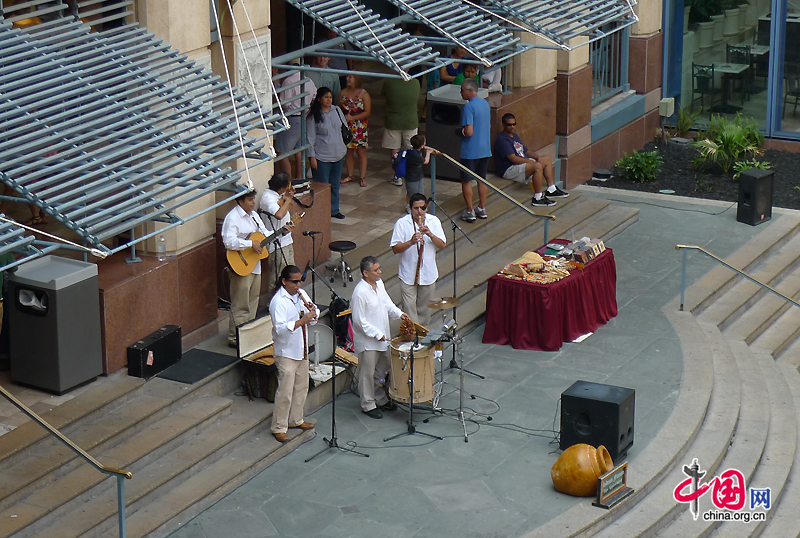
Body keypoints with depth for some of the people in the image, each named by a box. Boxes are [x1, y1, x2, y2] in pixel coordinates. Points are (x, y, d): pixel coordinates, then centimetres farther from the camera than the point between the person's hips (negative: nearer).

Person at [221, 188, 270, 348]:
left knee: (253, 302, 17)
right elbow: (229, 241, -30)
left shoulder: (253, 215, 11)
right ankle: (235, 338, 4)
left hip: (255, 265, 9)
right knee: (240, 305, -4)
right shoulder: (233, 218, -18)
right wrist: (251, 244, -28)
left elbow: (265, 233, 19)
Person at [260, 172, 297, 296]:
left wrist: (289, 197, 9)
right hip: (277, 244, -10)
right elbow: (279, 214, -39)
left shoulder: (278, 195, 7)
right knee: (279, 276, -5)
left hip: (286, 240, 10)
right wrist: (287, 200, -22)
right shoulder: (268, 198, -22)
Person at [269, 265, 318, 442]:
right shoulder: (278, 301, -19)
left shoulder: (301, 294, 5)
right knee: (285, 392, -5)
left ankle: (296, 420, 34)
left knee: (301, 387, 18)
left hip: (302, 350, 8)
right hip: (286, 353, -8)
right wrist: (302, 321, -38)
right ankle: (279, 428, 4)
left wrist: (313, 311, -12)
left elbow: (315, 315, 11)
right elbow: (280, 327, -30)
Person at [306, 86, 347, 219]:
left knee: (335, 184, 14)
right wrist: (312, 156, -12)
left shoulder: (337, 110, 5)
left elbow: (344, 127, 17)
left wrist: (344, 146, 16)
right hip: (321, 157, -5)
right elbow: (310, 137, -9)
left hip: (338, 154, 5)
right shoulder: (313, 115, -10)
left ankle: (333, 210, 26)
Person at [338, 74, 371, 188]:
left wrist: (352, 118, -18)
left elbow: (367, 112, -9)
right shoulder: (343, 92, 5)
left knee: (361, 152, -1)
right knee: (348, 151, 9)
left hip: (360, 126, -4)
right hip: (346, 126, 4)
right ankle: (350, 175, 21)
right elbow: (338, 108, 12)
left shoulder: (364, 94, -6)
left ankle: (363, 177, 5)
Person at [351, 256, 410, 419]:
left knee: (382, 369, 21)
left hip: (382, 338, 9)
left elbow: (387, 303, 14)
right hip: (367, 341, -9)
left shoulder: (379, 284, 1)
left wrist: (399, 313, -4)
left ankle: (380, 399, 38)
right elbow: (359, 320, -22)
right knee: (368, 374, 5)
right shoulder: (360, 292, -25)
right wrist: (377, 334, -19)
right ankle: (368, 405, 18)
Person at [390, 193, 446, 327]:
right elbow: (395, 249, -12)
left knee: (424, 309, 14)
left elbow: (442, 246, -4)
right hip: (408, 274, -3)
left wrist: (430, 234, -22)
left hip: (428, 274, 3)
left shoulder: (434, 221, -2)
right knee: (409, 308, -5)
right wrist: (411, 242, -29)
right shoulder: (402, 223, -10)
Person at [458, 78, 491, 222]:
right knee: (482, 179, 16)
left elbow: (469, 131, -26)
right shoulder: (485, 103, 7)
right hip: (485, 149, 8)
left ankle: (470, 212, 6)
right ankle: (482, 209, 22)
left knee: (466, 180, 4)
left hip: (470, 151, -8)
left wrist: (460, 131, -5)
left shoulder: (469, 107, -20)